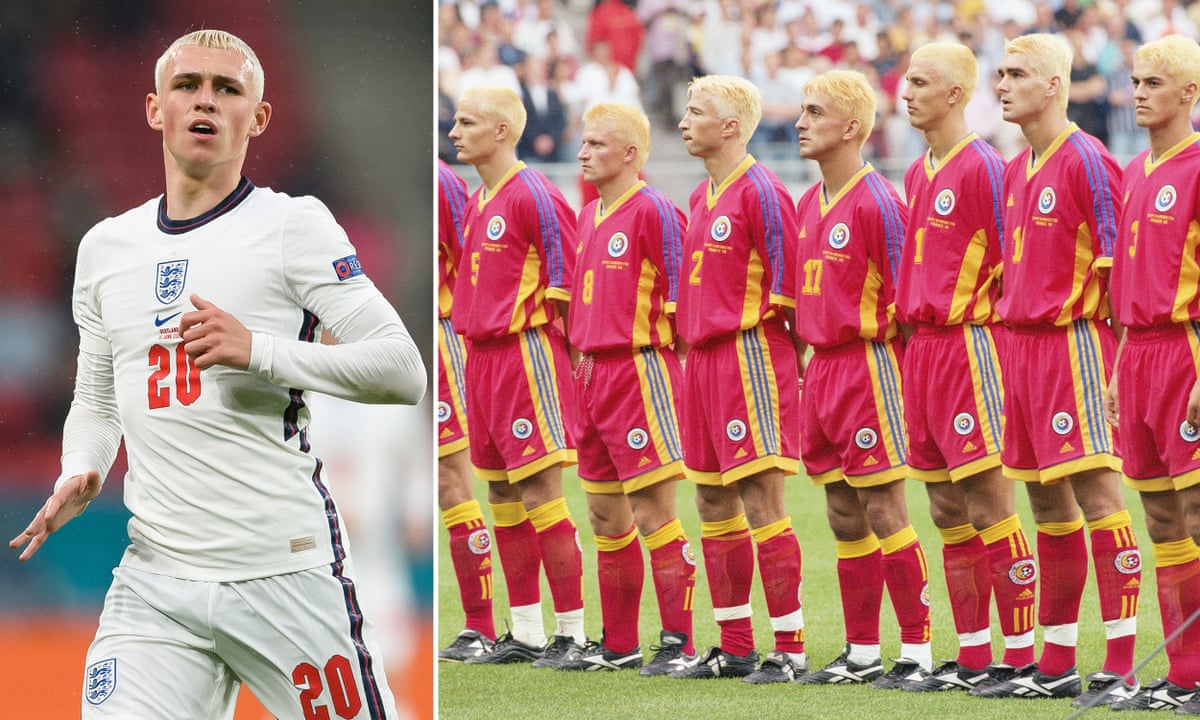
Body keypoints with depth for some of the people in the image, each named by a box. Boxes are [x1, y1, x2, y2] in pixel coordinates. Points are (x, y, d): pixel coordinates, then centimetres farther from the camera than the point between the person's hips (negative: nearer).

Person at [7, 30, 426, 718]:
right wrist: (82, 474, 5)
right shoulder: (106, 247, 16)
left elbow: (404, 371, -8)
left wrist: (259, 350, -19)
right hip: (155, 579, 4)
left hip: (286, 574, -4)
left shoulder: (292, 225, 0)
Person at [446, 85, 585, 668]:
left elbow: (567, 283, -11)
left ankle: (572, 632, -4)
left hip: (527, 352, -9)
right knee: (502, 495, 10)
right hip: (482, 357, 9)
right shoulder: (475, 204, 15)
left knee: (540, 493, -8)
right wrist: (477, 346, 20)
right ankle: (525, 633, 16)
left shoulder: (534, 197, -12)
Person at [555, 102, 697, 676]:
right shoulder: (589, 217, 16)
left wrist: (666, 357, -12)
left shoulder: (652, 211, -10)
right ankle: (618, 645, 19)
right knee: (606, 515, 12)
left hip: (641, 368, -9)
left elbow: (678, 295, -11)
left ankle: (678, 643, -6)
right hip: (593, 371, 9)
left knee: (653, 512, -8)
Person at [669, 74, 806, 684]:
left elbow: (784, 284, -12)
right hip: (702, 359, 9)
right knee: (712, 502, 10)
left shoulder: (760, 192, -11)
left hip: (750, 354, -9)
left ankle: (790, 650, -8)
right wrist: (693, 342, 18)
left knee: (760, 497, -10)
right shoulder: (701, 197, 16)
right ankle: (734, 648, 17)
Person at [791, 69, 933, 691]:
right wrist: (805, 364, 17)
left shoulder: (877, 202, -13)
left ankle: (917, 652, -3)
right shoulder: (807, 206, 14)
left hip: (866, 364, -8)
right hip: (821, 371, 8)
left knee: (883, 511, -7)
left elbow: (904, 300, -13)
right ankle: (861, 654, 17)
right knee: (844, 517, 11)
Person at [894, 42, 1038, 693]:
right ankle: (972, 657, 13)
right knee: (948, 511, 9)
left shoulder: (983, 167, -10)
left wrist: (985, 324, -9)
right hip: (920, 347, 9)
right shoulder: (916, 175, 16)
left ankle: (1022, 656, -6)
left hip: (969, 342, -9)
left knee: (988, 505, -8)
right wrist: (910, 318, 17)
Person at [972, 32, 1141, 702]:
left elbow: (1114, 263, -12)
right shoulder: (1017, 171, 16)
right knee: (1047, 502, 12)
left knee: (1096, 492, -10)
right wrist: (1018, 344, 17)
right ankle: (1056, 665, 17)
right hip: (1023, 344, 9)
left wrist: (1111, 355, -15)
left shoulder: (1086, 161, -10)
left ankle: (1121, 666, -11)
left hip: (1073, 340, -9)